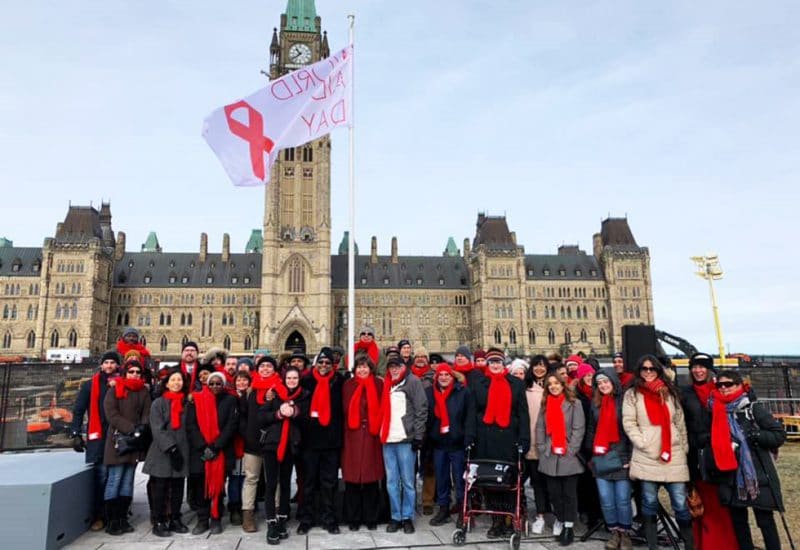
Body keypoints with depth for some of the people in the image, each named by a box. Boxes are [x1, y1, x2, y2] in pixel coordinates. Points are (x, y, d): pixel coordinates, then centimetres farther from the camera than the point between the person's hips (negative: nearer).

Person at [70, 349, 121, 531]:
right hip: (97, 437, -2)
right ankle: (98, 516, 3)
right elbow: (78, 410, 5)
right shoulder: (90, 385, 6)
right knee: (101, 475, -7)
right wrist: (76, 434, -3)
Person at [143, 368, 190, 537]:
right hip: (162, 453, -3)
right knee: (160, 488, 1)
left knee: (178, 488, 8)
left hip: (182, 452, 3)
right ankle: (159, 522, 11)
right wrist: (171, 447, -18)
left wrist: (181, 449, 5)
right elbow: (157, 429, -10)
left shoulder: (187, 403, 9)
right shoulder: (158, 403, -1)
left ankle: (175, 520, 19)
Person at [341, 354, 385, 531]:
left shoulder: (378, 384, 4)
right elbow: (345, 409, 5)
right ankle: (353, 518, 15)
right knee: (352, 478, 3)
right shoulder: (348, 385, 6)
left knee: (372, 477, 5)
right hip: (353, 436, 0)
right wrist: (350, 425, -4)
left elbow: (382, 409, 1)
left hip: (371, 435, 0)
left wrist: (378, 428, -7)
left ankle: (371, 517, 18)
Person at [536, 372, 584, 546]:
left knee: (569, 493, 4)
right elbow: (540, 428, 8)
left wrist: (570, 451, -13)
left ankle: (569, 527, 12)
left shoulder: (574, 403, -3)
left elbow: (579, 428, -8)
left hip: (568, 457, -4)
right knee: (554, 492, 10)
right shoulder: (545, 405, 11)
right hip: (549, 456, 4)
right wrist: (542, 449, -2)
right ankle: (559, 520, 28)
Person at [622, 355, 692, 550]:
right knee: (650, 502, 6)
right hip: (646, 457, -2)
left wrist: (684, 447, 9)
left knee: (680, 503, 0)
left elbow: (680, 422, 14)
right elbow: (629, 424, -3)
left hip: (674, 455, 2)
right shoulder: (632, 394, 3)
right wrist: (646, 446, -10)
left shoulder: (669, 392, 13)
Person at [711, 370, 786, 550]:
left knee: (765, 521, 2)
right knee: (738, 520, 13)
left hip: (759, 475, -4)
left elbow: (779, 435, -5)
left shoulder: (754, 409, -5)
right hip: (731, 476, 4)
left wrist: (757, 436, -18)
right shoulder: (716, 410, 6)